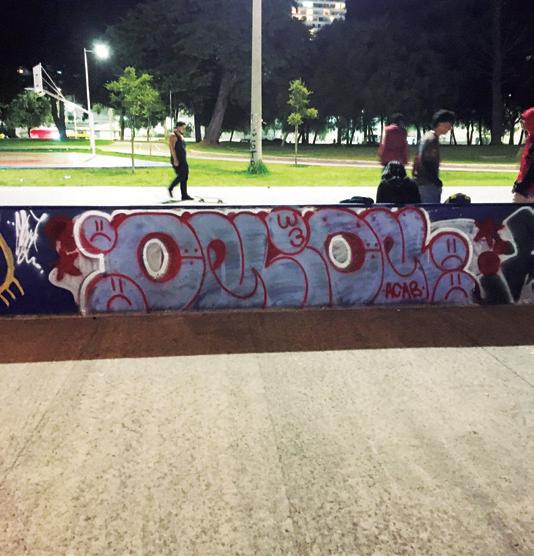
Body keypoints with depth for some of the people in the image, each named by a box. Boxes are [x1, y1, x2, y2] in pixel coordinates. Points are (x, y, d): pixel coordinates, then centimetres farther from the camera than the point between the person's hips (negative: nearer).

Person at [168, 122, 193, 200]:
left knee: (185, 177, 4)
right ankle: (170, 189, 3)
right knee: (181, 176, -16)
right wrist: (175, 160, -23)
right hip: (177, 160, -9)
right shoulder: (173, 136, -8)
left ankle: (184, 196, 4)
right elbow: (171, 148, -16)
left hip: (183, 160, 9)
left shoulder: (181, 136, 20)